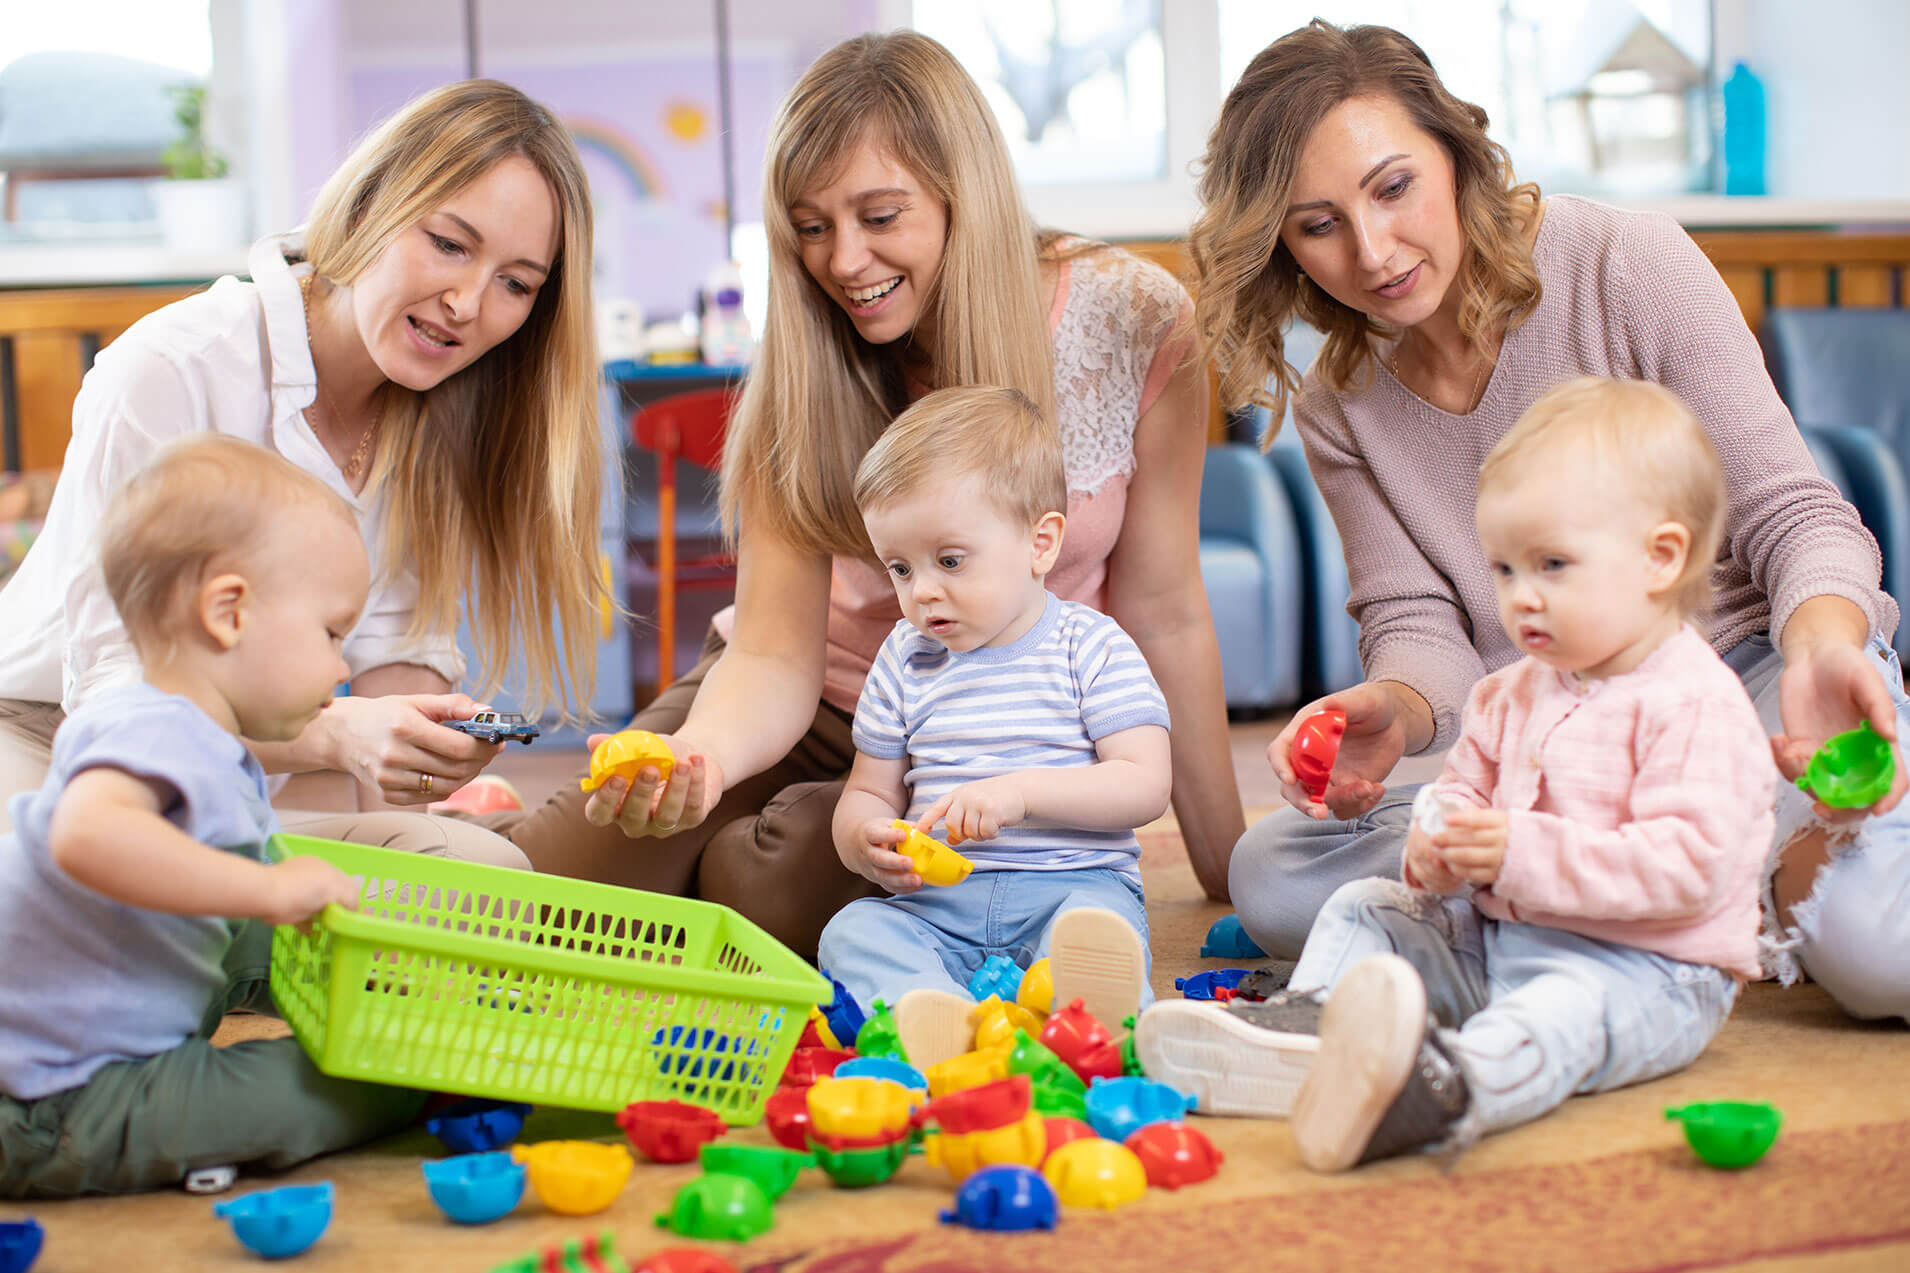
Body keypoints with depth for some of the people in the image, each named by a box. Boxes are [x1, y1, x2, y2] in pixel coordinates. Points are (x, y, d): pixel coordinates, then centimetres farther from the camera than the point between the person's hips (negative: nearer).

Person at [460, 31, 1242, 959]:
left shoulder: (1132, 318, -18)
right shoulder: (803, 375, -13)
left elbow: (1163, 613, -11)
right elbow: (776, 652, -17)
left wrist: (1225, 866, -8)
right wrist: (696, 758, -40)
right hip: (819, 704, 1)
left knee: (765, 883, -29)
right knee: (577, 873, -24)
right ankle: (498, 823, 12)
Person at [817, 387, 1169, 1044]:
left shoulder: (1093, 647, 2)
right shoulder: (904, 661, 15)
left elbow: (1146, 785, -7)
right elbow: (869, 791, 19)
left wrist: (1022, 792, -20)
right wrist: (865, 843, -7)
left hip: (1072, 883, -3)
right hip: (934, 904, 3)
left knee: (1098, 923, -35)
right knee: (853, 931, -25)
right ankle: (933, 1021, -53)